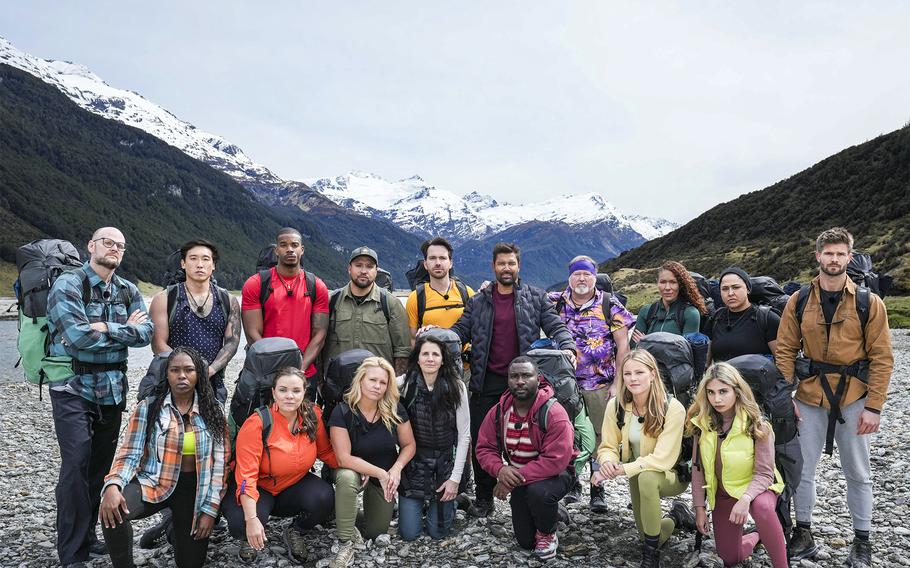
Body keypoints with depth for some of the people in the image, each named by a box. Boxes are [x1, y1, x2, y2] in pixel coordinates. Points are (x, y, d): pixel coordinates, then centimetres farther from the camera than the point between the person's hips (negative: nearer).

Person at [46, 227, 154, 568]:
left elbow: (146, 333, -5)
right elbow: (79, 337, -20)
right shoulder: (68, 285, -7)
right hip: (73, 387, -5)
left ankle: (87, 536, 24)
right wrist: (124, 329, -9)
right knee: (77, 462, -11)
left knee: (102, 463, 10)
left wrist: (104, 328, -16)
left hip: (113, 389, 5)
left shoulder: (128, 291, 10)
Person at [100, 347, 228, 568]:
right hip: (154, 483, -1)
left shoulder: (212, 410, -1)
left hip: (194, 489, 1)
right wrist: (113, 485, -28)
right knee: (113, 510, -32)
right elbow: (130, 454, -7)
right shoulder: (148, 407, -4)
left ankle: (177, 531, 38)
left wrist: (210, 509, -6)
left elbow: (219, 464, -1)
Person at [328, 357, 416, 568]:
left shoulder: (395, 410, -13)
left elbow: (409, 445, -4)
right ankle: (346, 543, -21)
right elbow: (344, 458, -26)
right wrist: (380, 473, -28)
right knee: (346, 477, -38)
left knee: (375, 533, 4)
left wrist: (396, 468, -22)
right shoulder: (343, 412, -23)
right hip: (356, 471, -2)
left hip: (386, 475, 3)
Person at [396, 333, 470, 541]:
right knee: (409, 533, 1)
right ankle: (418, 503, 33)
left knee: (438, 531, 2)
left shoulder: (456, 387, -12)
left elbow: (464, 435, -7)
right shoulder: (406, 383, -11)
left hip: (444, 463, 0)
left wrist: (455, 478, -9)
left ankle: (450, 499, 34)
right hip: (413, 462, 1)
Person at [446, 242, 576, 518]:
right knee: (482, 440, 5)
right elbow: (461, 330, 5)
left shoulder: (535, 297, 6)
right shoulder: (478, 302, 10)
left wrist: (567, 347, -19)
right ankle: (484, 497, 18)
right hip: (487, 382, 2)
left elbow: (556, 326, 1)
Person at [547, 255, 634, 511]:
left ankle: (597, 488, 18)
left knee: (601, 436, 5)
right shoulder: (554, 303, 3)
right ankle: (572, 482, 24)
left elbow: (623, 345, -1)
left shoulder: (610, 305, 0)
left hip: (602, 385, -1)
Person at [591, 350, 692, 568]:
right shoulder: (615, 405, -14)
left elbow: (662, 459, -30)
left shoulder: (672, 408, -26)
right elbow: (608, 447, -8)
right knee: (648, 535, 6)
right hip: (638, 474, 5)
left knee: (647, 477, -37)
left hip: (671, 475, -5)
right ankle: (676, 517, 39)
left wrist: (621, 470, -37)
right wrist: (608, 462, -32)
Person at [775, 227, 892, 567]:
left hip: (853, 399, -1)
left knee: (857, 473, 10)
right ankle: (803, 536, 23)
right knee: (803, 470, 7)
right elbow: (785, 351, 2)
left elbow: (881, 358, -4)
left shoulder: (868, 303, -4)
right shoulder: (799, 301, 0)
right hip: (809, 397, 1)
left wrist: (874, 407, -8)